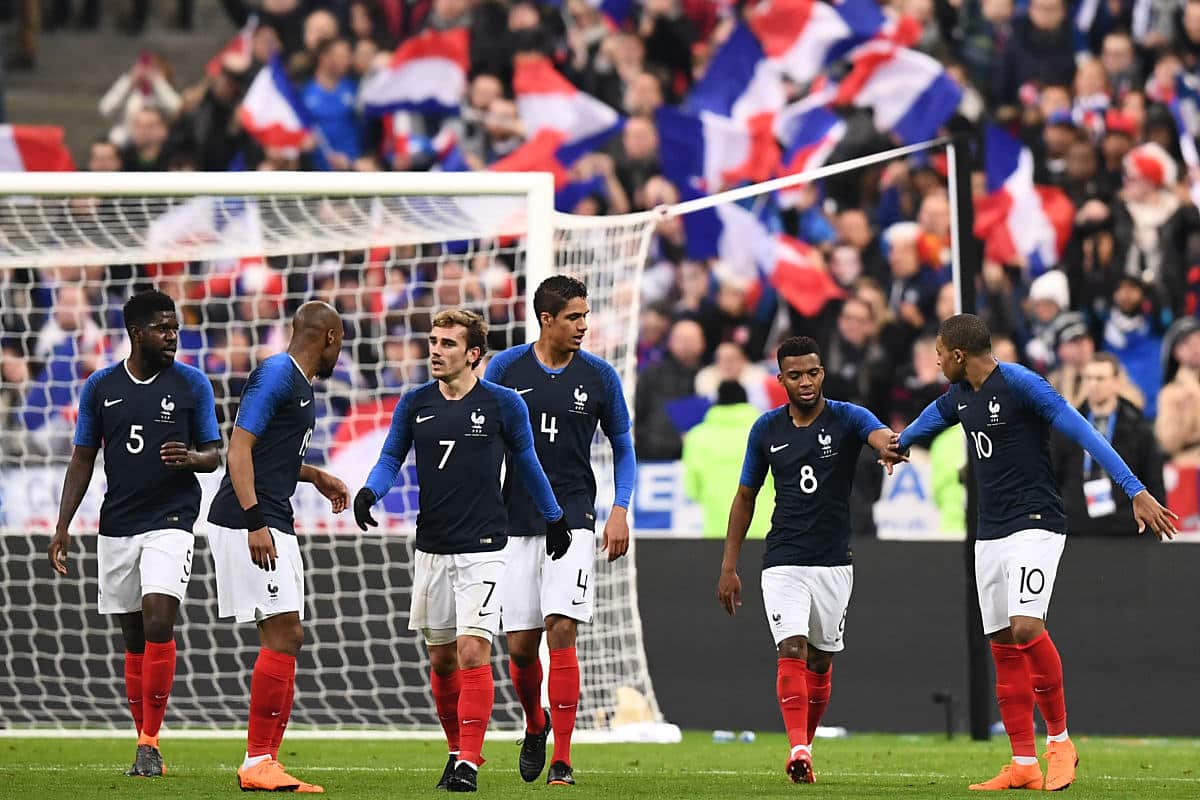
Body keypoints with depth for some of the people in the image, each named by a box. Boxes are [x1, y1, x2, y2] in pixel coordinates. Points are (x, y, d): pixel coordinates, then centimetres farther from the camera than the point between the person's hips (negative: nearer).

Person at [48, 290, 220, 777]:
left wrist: (191, 457, -18)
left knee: (158, 621, -18)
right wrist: (63, 526, 4)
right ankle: (144, 744, 15)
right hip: (116, 526, 3)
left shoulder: (191, 384, 1)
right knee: (134, 637, 7)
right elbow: (83, 459, 11)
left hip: (171, 522, -3)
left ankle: (150, 741, -14)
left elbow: (214, 454, 5)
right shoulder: (100, 387, 5)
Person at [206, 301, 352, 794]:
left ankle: (267, 762, 10)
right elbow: (240, 447, -18)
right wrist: (255, 522, -25)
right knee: (282, 635, -13)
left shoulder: (299, 384, 19)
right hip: (250, 525, -10)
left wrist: (316, 477, 37)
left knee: (286, 638, 9)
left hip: (272, 527, 10)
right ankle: (257, 763, -12)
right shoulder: (275, 376, -11)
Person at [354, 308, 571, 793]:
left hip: (482, 550, -4)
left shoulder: (503, 405, -3)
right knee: (442, 659, 9)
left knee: (473, 652, -15)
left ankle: (469, 765, -14)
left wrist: (554, 520, 21)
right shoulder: (414, 404, 4)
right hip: (432, 549, 4)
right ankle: (457, 750, 26)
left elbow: (527, 463, 11)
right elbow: (391, 458, 10)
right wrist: (368, 493, -12)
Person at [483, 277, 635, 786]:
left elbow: (623, 448, 11)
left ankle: (562, 760, -11)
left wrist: (620, 511, -1)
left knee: (561, 630, -15)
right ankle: (535, 726, 32)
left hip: (573, 520, -1)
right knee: (520, 644, 1)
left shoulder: (599, 376, 2)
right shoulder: (506, 368, 2)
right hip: (517, 523, 1)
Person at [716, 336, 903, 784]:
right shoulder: (767, 429, 2)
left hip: (833, 562, 0)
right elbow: (745, 497, 11)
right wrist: (729, 567, 9)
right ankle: (799, 750, -27)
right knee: (792, 650, -17)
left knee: (820, 661, 9)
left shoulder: (846, 418, -5)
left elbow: (879, 434, -28)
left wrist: (888, 445, -54)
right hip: (783, 562, 0)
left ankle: (806, 747, 25)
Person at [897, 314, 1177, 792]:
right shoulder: (959, 395, 11)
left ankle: (1059, 740, -9)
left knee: (1025, 628, -24)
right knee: (1004, 649, 4)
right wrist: (896, 445, 56)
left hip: (1035, 525, -8)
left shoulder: (1020, 384, -14)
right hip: (990, 533, 8)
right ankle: (1023, 766, 7)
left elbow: (1083, 434, -19)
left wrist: (1136, 492, -26)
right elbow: (929, 420, 35)